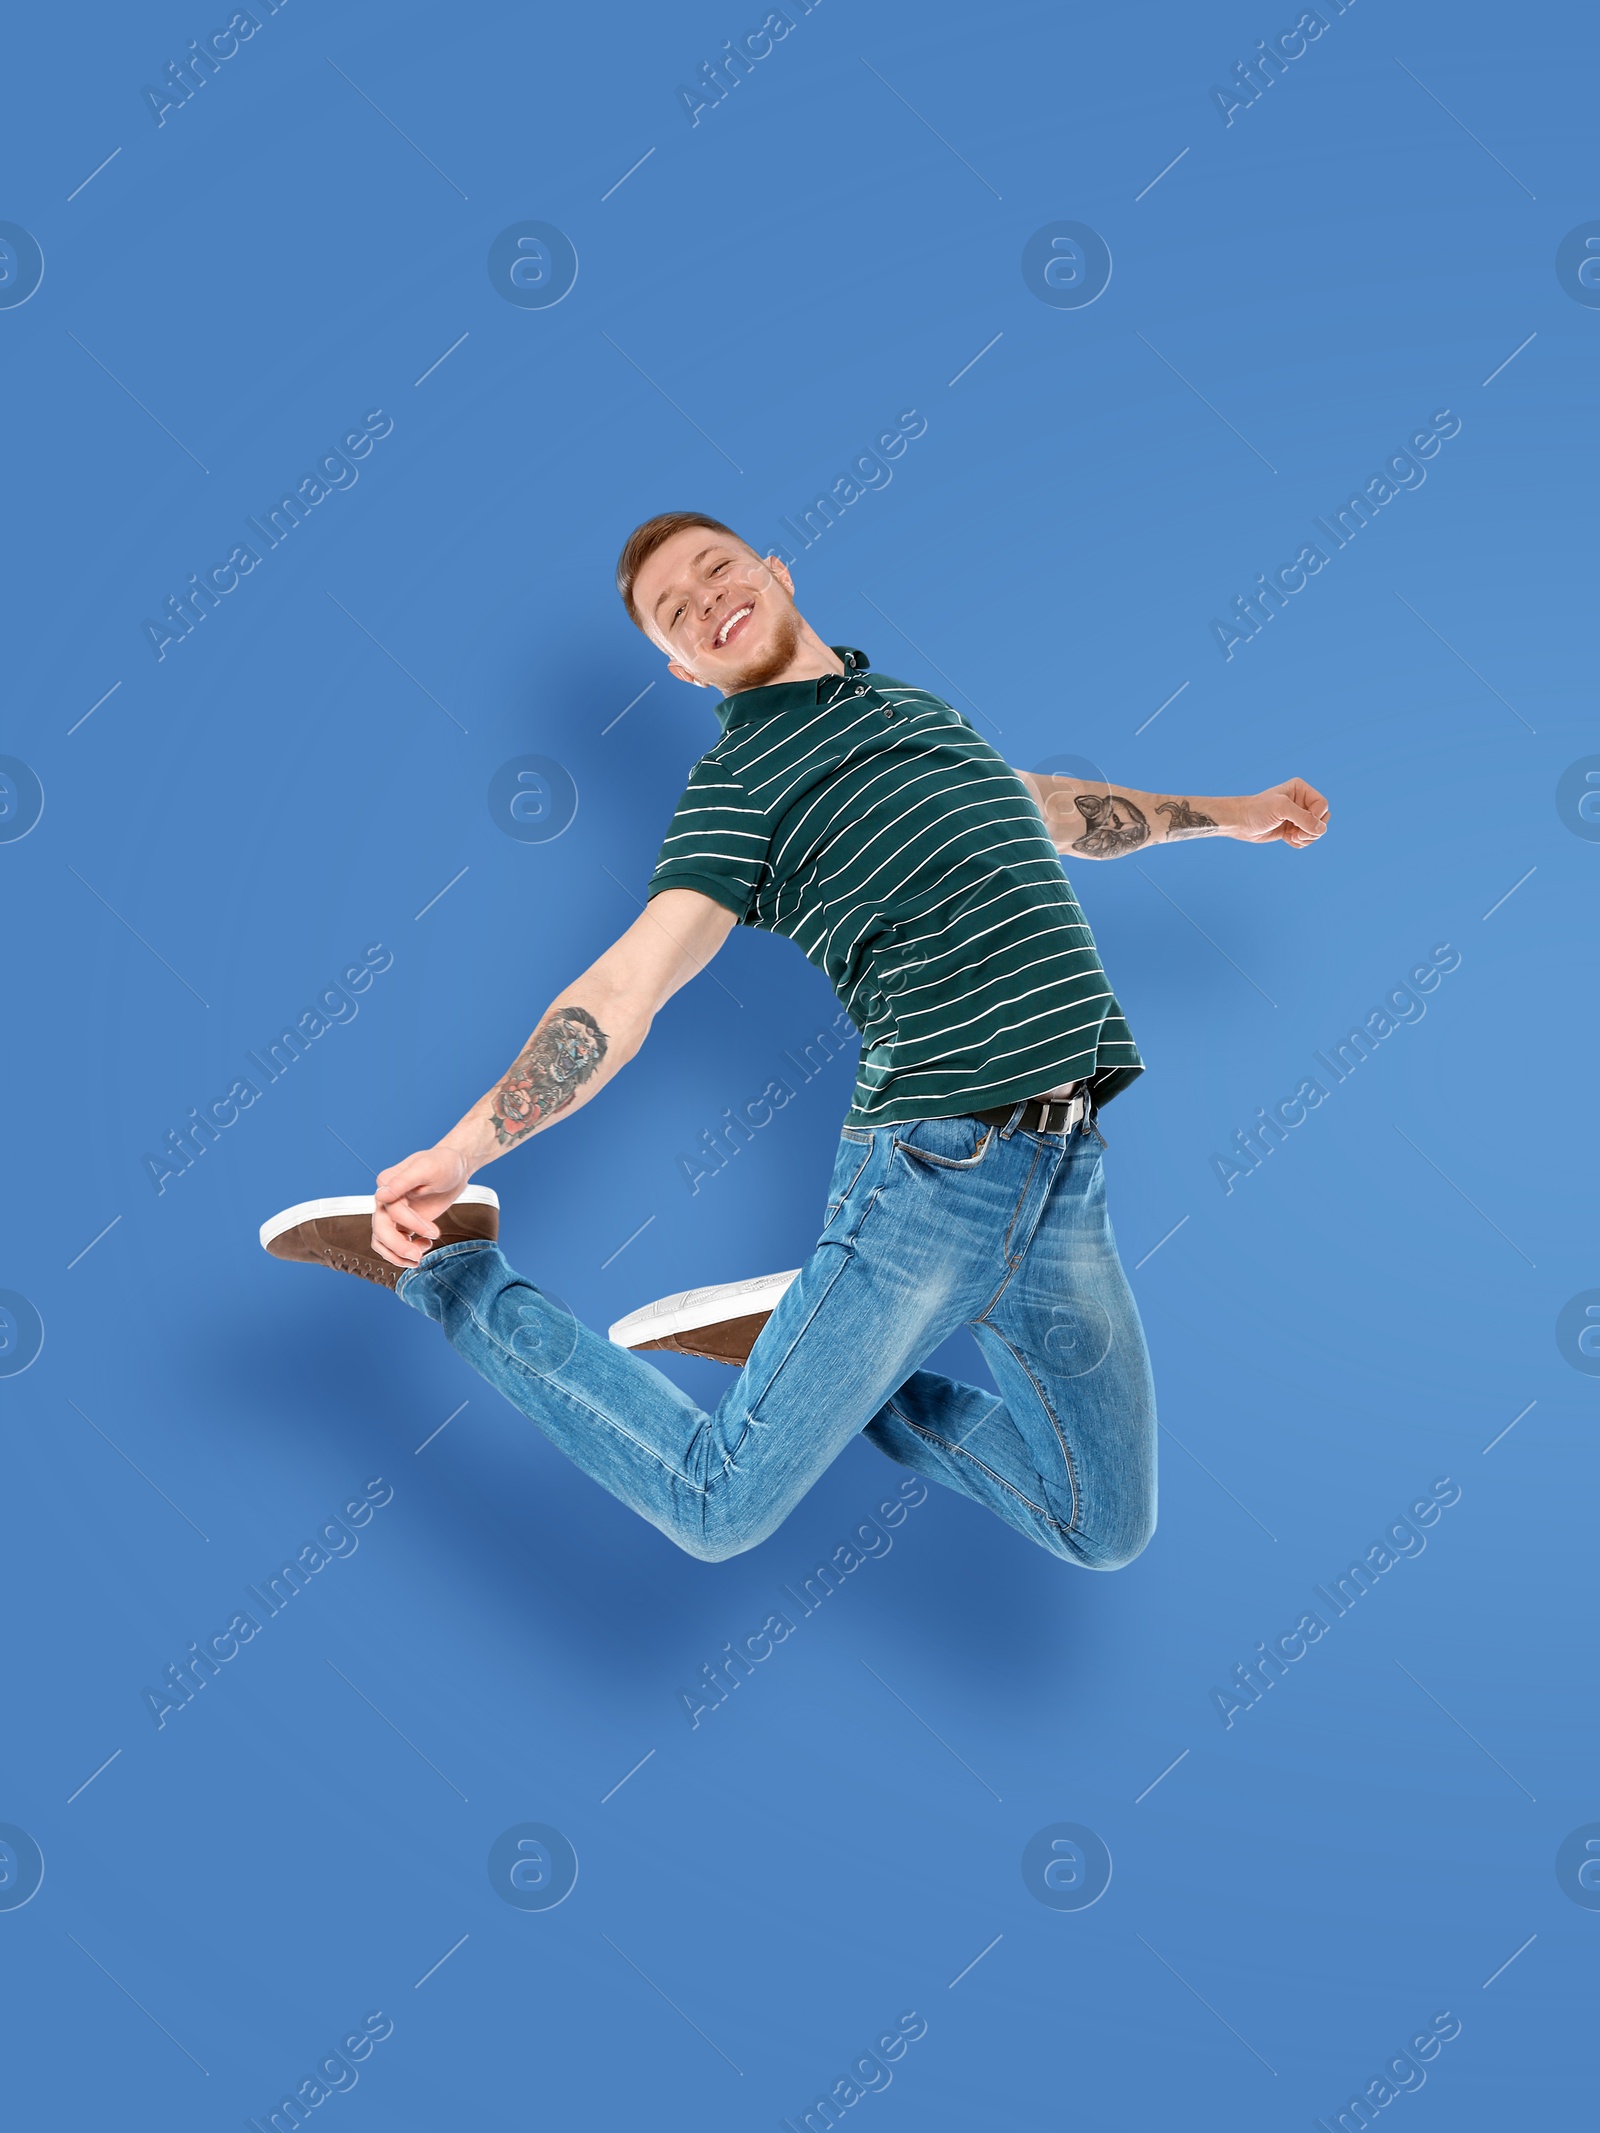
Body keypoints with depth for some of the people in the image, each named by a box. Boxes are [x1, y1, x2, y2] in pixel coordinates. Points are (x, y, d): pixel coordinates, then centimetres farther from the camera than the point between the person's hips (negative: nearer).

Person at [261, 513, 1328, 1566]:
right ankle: (442, 1269, 10)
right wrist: (459, 1151, -24)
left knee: (1108, 1532, 8)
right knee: (724, 1509, -6)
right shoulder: (738, 785, -2)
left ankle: (818, 1363, 20)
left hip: (1069, 1168, 6)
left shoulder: (910, 702, 20)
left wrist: (1225, 814, 46)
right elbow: (621, 993, -12)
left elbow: (1043, 805, 39)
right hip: (937, 1166, -6)